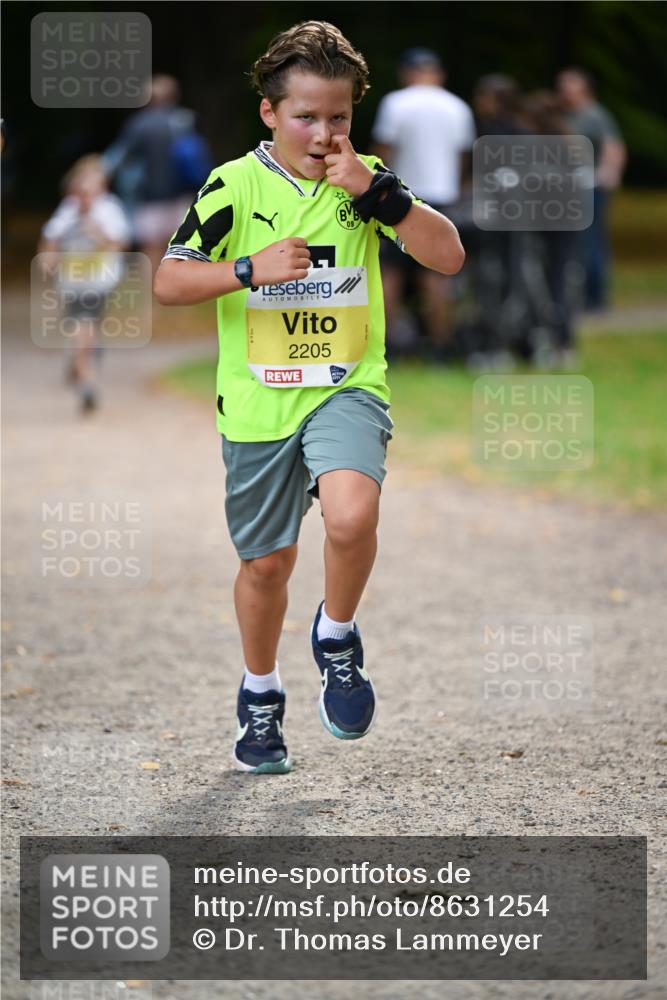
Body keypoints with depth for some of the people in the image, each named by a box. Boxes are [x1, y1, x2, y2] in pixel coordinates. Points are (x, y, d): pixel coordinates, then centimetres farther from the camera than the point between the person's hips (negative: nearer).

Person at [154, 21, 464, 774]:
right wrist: (250, 270, -20)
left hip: (346, 388, 0)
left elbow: (448, 257, -7)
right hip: (258, 402, 0)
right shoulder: (234, 186, -4)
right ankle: (260, 697, 36)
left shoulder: (365, 180, 2)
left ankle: (337, 639, 0)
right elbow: (168, 282, -7)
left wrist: (378, 193, -17)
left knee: (352, 515, -28)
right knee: (266, 562, 11)